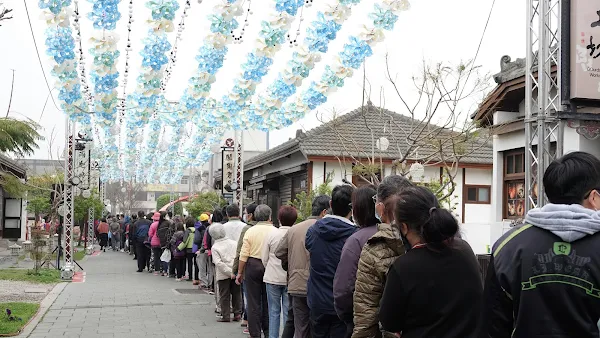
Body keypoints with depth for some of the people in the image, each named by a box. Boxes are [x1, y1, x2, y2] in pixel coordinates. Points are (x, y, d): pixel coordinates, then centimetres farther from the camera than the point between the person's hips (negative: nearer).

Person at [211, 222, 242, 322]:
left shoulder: (215, 247, -7)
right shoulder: (234, 243, 3)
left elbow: (218, 263, -16)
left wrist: (229, 272, -16)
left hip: (223, 275, -3)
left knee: (224, 296, 6)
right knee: (236, 293, 14)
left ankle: (226, 316, 8)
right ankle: (237, 313, 16)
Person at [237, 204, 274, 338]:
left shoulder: (250, 231, -4)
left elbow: (244, 254, -5)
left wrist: (240, 272, 4)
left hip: (253, 266, -1)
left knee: (254, 303, 6)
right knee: (268, 302, 14)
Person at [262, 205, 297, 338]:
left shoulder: (272, 233, -7)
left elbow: (264, 258, 0)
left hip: (273, 277, 0)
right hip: (291, 278, 0)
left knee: (274, 312, 11)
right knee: (288, 312, 8)